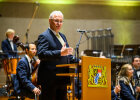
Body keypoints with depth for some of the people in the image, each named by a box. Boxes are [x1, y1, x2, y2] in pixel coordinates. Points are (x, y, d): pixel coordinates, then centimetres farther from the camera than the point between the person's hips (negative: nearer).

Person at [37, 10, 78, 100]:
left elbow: (67, 56, 25)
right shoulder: (44, 36, -9)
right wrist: (60, 53, -33)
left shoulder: (62, 36, 19)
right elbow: (41, 54, -24)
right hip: (50, 79, -9)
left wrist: (78, 61, 6)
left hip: (62, 79, 9)